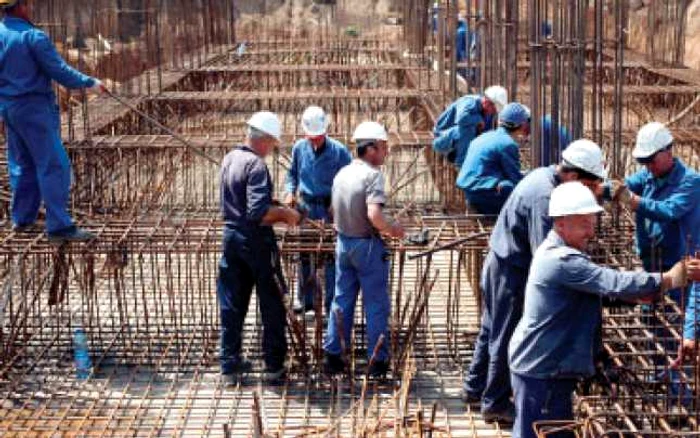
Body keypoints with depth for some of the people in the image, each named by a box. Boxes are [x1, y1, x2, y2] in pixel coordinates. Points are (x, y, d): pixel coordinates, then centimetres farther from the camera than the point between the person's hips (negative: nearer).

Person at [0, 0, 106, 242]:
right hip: (34, 107, -8)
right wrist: (89, 83, -4)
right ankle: (59, 226, -7)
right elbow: (59, 71, -15)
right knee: (53, 165, -5)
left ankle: (22, 219, 24)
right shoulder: (33, 37, -16)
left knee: (22, 165, 18)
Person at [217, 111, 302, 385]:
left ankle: (230, 364, 17)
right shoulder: (256, 165, -19)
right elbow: (259, 213, -27)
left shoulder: (230, 158, 8)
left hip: (231, 237, 8)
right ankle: (274, 365, 13)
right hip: (256, 241, -8)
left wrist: (278, 213, 17)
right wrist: (286, 213, -11)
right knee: (272, 306, 6)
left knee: (232, 306, 12)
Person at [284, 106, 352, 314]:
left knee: (332, 257, -1)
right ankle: (304, 299, 23)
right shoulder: (299, 148, 2)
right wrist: (290, 192, -1)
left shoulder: (339, 151, -10)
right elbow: (292, 173, 17)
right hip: (305, 207, 4)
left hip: (330, 209, -4)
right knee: (304, 254, 11)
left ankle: (332, 303, 8)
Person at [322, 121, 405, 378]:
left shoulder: (342, 174, 6)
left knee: (341, 301, 14)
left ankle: (333, 356, 17)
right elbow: (374, 215, -28)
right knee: (376, 305, 4)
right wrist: (393, 229, -13)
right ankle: (377, 360, 9)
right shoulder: (372, 175, -18)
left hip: (343, 242, 7)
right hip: (367, 245, -7)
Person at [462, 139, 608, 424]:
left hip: (499, 264, 10)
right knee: (506, 338, 4)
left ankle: (474, 387, 37)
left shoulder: (544, 176, 3)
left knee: (492, 331, 22)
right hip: (512, 272, -10)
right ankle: (495, 404, 17)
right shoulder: (544, 197, -28)